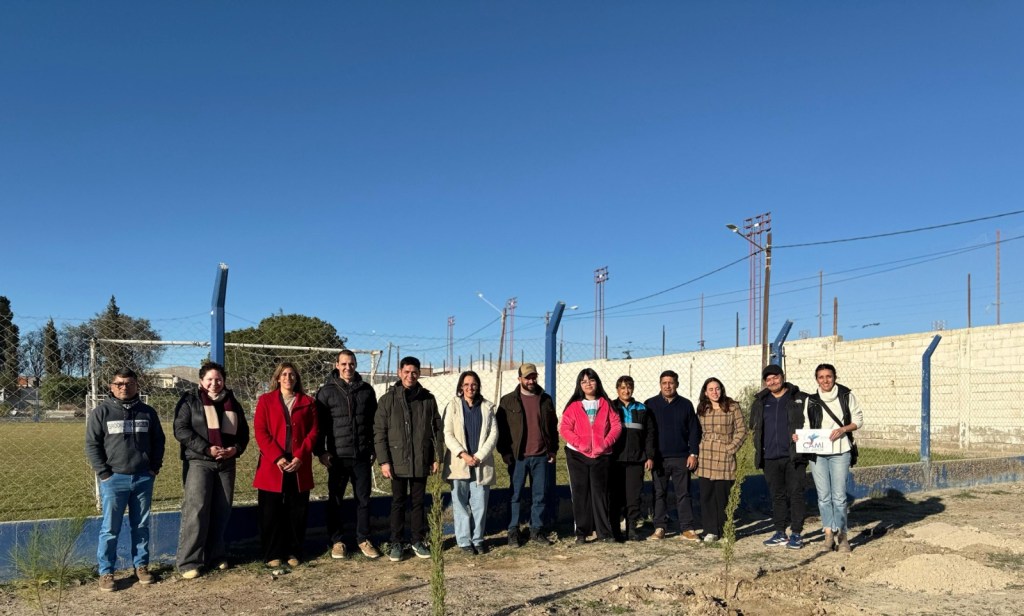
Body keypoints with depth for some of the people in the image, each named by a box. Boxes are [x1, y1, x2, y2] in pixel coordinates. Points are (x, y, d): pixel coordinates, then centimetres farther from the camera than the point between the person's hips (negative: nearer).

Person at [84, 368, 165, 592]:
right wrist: (103, 473, -9)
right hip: (114, 479, -3)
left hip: (143, 479, 3)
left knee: (141, 526, 11)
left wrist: (154, 467, 5)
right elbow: (92, 444, -3)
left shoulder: (147, 412, 8)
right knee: (110, 528, 1)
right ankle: (106, 572, 11)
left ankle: (141, 565, 22)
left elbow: (158, 441, 15)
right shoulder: (102, 411, -1)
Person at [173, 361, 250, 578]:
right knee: (196, 510, -12)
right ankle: (188, 561, -6)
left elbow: (243, 431, 16)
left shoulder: (231, 402, 14)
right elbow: (181, 430, -8)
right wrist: (207, 449, -17)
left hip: (227, 464, 4)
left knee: (222, 511, 6)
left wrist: (236, 448, -6)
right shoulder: (190, 400, 2)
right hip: (199, 462, -4)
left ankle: (216, 556, 17)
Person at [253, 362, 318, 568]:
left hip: (299, 466, 1)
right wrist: (277, 457, -14)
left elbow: (313, 432, 4)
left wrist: (300, 457, -10)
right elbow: (260, 431, -3)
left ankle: (294, 552, 17)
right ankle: (273, 555, 13)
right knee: (271, 511, 2)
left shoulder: (308, 402, 10)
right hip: (272, 466, -1)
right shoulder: (265, 400, 6)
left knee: (298, 511, 5)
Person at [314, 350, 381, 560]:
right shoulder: (327, 391, -1)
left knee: (363, 499, 7)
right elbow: (319, 424, -1)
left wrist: (373, 448, 7)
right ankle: (337, 541, 19)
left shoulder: (366, 390, 6)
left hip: (362, 456, 2)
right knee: (335, 500, 7)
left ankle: (363, 539, 19)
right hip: (338, 456, -2)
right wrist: (320, 451, -7)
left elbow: (374, 421, 11)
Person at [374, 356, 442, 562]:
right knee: (398, 503, 7)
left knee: (418, 503, 11)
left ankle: (418, 541, 23)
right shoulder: (388, 399, -3)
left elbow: (437, 429, 6)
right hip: (398, 462, -1)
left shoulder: (428, 399, 2)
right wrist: (383, 461, -9)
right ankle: (396, 543, 18)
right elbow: (379, 432, -3)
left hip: (421, 462, 1)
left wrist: (437, 457, 2)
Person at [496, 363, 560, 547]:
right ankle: (513, 531, 12)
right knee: (515, 495, 3)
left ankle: (537, 530, 18)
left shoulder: (546, 400, 10)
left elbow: (553, 427, 14)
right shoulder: (508, 401, 1)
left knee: (540, 495, 7)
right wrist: (505, 453, -6)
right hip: (518, 456, -3)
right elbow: (501, 429, 0)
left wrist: (553, 450, 7)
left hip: (541, 456, 3)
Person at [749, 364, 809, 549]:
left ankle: (796, 534, 6)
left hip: (793, 457, -4)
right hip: (770, 458, 4)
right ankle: (780, 533, 18)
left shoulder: (800, 399, 1)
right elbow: (755, 427, 18)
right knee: (777, 496, 10)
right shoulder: (760, 402, 12)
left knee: (796, 494, -2)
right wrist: (759, 451, 8)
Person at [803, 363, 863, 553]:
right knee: (823, 496, 4)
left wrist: (843, 429, -10)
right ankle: (829, 535, 11)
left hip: (840, 451, -2)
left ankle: (842, 535, 9)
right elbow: (805, 426, 12)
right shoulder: (811, 401, 9)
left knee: (839, 496, -3)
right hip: (817, 452, 2)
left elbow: (858, 420, 7)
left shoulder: (846, 396, 5)